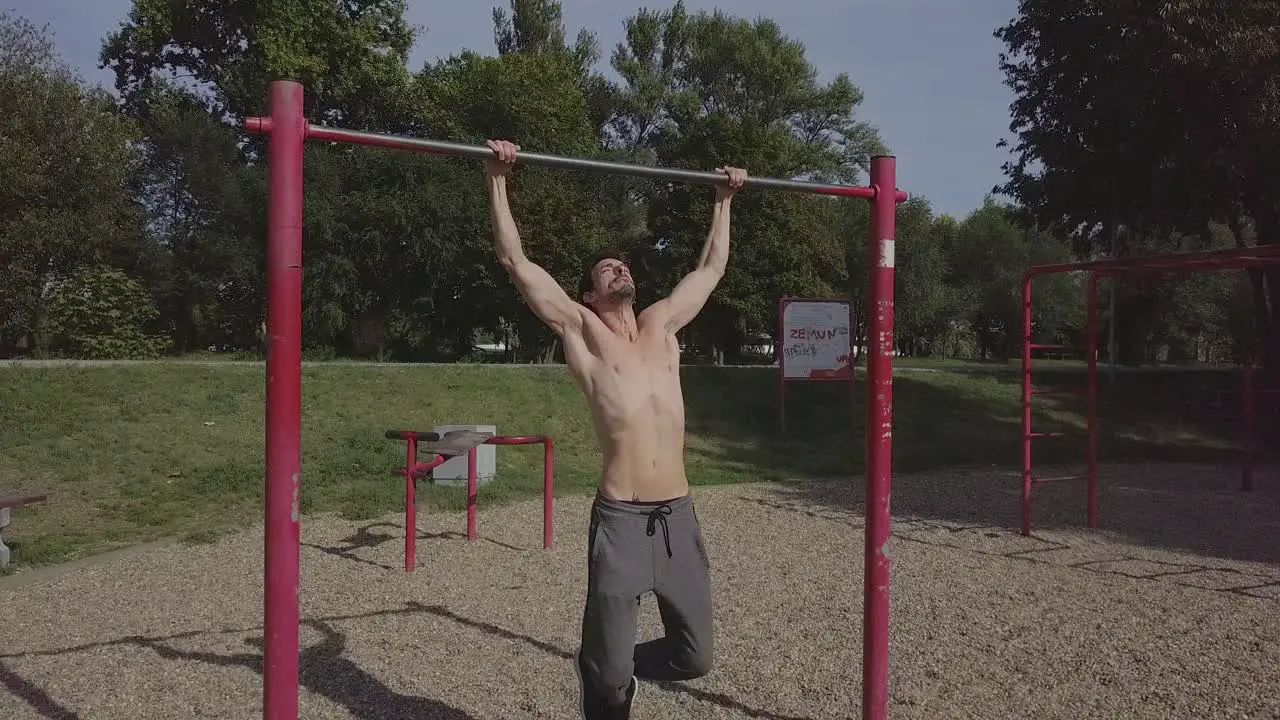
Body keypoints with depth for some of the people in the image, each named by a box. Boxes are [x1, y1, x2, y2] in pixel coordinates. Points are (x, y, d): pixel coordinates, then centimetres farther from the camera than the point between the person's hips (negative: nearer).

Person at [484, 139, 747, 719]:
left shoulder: (662, 324, 17)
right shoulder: (581, 329, 5)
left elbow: (711, 266, 29)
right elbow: (515, 261, 3)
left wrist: (724, 200, 35)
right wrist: (498, 180, 3)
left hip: (679, 517, 5)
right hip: (621, 520, -4)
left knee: (694, 658, 12)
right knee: (609, 670, 4)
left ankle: (611, 668, 39)